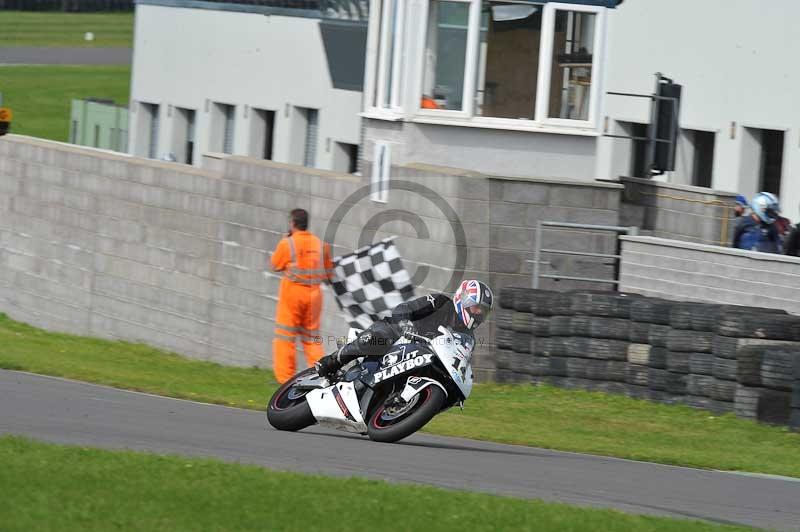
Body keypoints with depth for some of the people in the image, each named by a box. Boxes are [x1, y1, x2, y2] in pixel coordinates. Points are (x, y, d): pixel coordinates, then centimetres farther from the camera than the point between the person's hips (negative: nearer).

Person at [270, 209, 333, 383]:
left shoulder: (287, 243, -10)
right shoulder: (320, 245, 3)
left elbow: (275, 264, 4)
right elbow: (328, 272, 7)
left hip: (293, 291, -4)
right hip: (314, 293, 4)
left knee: (285, 336, 4)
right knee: (312, 337, 12)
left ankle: (285, 377, 1)